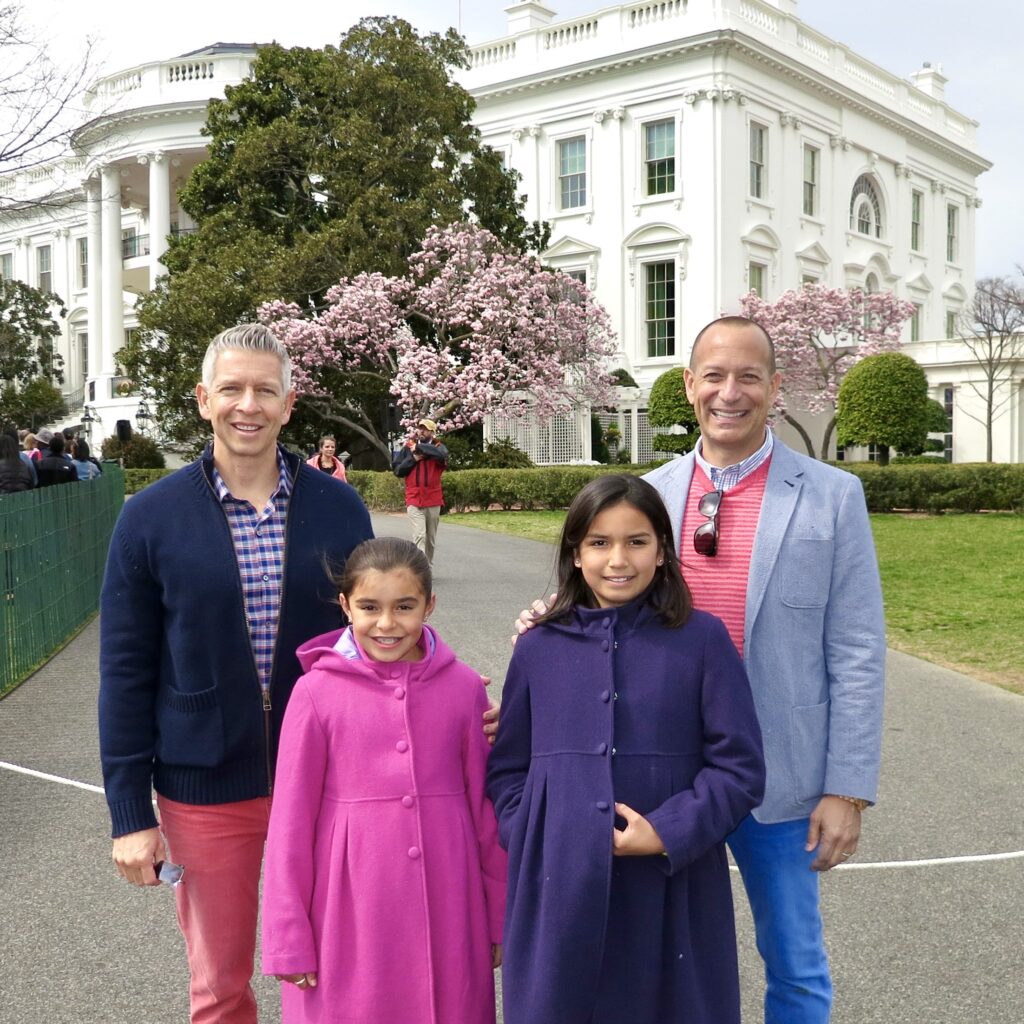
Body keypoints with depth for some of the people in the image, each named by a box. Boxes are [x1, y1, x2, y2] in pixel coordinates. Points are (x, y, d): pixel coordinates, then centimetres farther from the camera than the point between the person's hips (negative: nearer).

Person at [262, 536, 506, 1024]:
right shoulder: (316, 692, -8)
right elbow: (292, 818, -3)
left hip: (444, 908, 2)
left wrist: (499, 918, 10)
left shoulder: (463, 687, -3)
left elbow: (486, 806, 5)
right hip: (349, 913, -1)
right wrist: (288, 938, -1)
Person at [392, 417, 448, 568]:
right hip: (414, 500, -1)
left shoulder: (438, 446, 4)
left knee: (431, 537, 11)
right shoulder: (408, 447, 6)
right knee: (419, 535, -15)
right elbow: (397, 470, 4)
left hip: (433, 500, 2)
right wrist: (413, 459, -8)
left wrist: (419, 447, -14)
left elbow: (442, 455, -21)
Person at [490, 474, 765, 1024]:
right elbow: (506, 770, 10)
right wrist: (534, 844, -5)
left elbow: (740, 767, -3)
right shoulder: (538, 648, 4)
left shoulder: (701, 639, -2)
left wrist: (669, 834, -14)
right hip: (561, 890, 2)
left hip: (669, 891, -1)